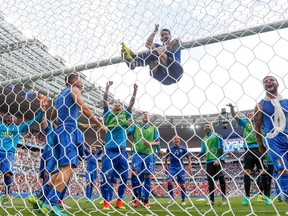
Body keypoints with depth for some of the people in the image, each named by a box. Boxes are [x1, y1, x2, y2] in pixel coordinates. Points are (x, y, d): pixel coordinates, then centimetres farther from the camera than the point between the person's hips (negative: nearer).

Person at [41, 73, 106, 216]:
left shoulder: (60, 95, 27)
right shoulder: (73, 89, 3)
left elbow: (53, 117, 34)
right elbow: (84, 108, -9)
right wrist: (100, 124, -5)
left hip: (60, 133, 9)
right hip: (69, 133, -9)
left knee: (64, 169, 12)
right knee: (68, 168, -17)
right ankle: (51, 204, -25)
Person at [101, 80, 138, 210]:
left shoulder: (125, 115, 18)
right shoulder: (109, 115, 13)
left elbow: (131, 103, 10)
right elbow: (105, 102, 4)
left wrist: (135, 91, 0)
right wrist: (107, 88, -3)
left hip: (122, 151, 2)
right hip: (109, 150, -2)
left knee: (124, 177, 1)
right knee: (106, 176, -9)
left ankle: (119, 201, 14)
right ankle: (106, 202, 0)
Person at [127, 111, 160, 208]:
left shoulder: (153, 129, 14)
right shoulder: (135, 126, 11)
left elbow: (158, 142, 10)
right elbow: (126, 132, -3)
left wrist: (150, 143, -9)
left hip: (148, 154, 1)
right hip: (137, 153, -1)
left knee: (147, 176, 1)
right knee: (135, 172, -16)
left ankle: (146, 200, 11)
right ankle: (136, 196, 3)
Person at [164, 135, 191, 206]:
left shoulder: (183, 149, 2)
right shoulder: (169, 149, 4)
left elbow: (188, 157, 11)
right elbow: (166, 158, 19)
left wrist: (189, 166, 3)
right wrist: (166, 165, 16)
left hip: (180, 168, 0)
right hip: (172, 167, 0)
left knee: (182, 184, 0)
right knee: (169, 181, -18)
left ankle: (183, 200, 16)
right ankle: (172, 198, -2)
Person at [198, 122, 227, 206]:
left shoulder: (217, 136, 0)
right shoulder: (203, 139, 16)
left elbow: (220, 148, -8)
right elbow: (203, 152, 15)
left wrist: (218, 159, -20)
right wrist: (197, 156, -5)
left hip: (218, 160, -5)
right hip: (209, 161, 5)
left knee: (220, 177, -12)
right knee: (210, 180, 3)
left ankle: (224, 197, 6)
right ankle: (211, 200, 8)